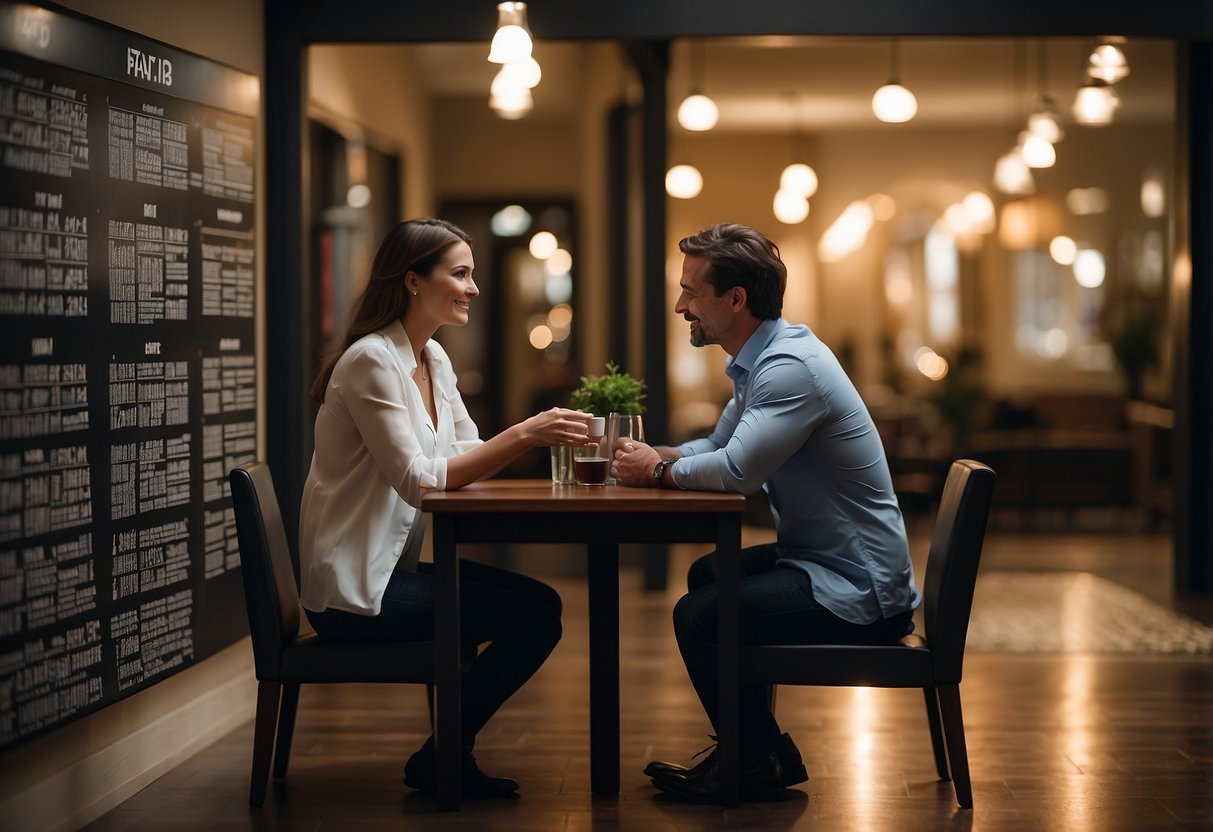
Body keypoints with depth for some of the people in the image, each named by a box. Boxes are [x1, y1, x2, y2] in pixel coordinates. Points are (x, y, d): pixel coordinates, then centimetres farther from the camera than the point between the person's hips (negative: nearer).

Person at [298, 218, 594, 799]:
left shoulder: (432, 358, 12)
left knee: (538, 604, 4)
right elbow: (417, 480, -24)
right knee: (536, 616, -14)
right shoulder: (372, 361, -17)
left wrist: (538, 435, -9)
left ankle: (448, 755, 12)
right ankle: (440, 761, 0)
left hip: (390, 570, 10)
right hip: (353, 592, -10)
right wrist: (522, 435, -26)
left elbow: (468, 458, 9)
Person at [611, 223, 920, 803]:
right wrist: (657, 455, 0)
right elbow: (717, 446, 19)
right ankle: (746, 744, 28)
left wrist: (658, 471, -14)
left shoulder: (790, 367, -23)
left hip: (858, 590, -11)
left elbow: (736, 470, -32)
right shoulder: (760, 359, 10)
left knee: (698, 616, -16)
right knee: (707, 576, 25)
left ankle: (761, 763, 4)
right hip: (824, 561, 11)